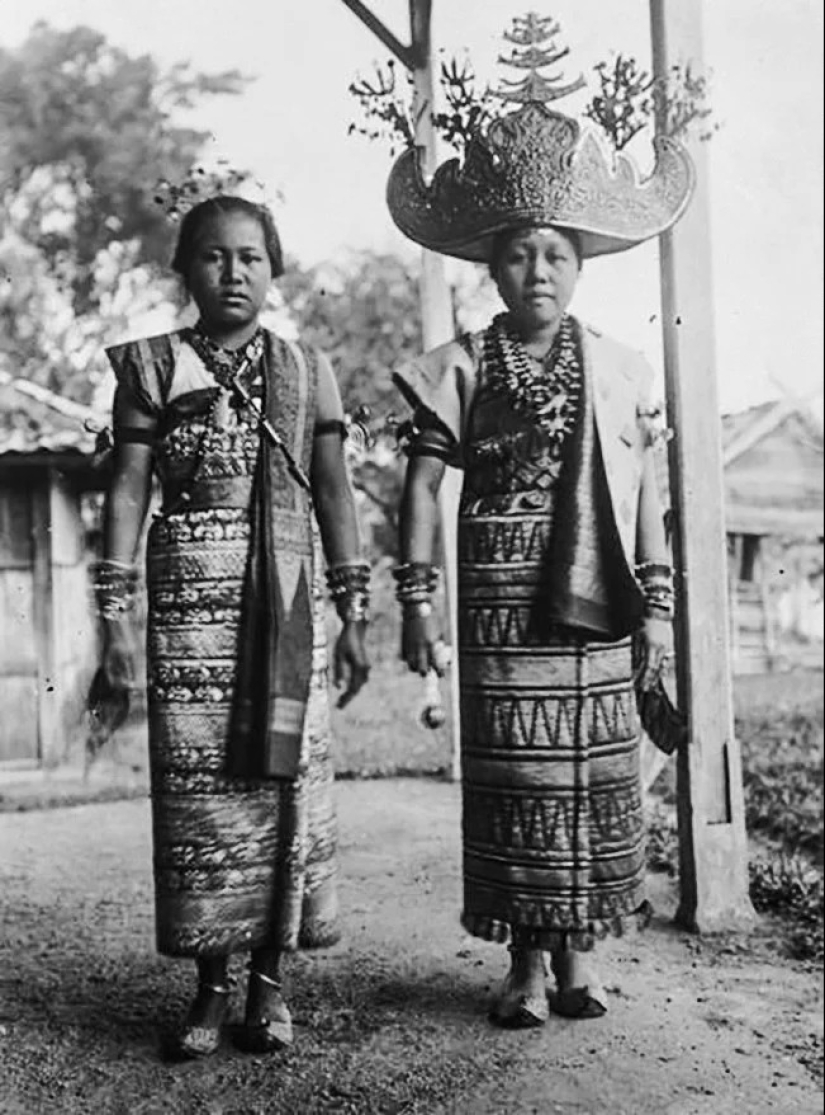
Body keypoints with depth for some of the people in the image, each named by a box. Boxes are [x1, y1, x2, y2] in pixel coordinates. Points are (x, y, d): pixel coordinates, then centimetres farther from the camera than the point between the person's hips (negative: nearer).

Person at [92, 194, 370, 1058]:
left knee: (285, 780, 0)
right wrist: (115, 615, -3)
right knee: (197, 786, 1)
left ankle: (269, 978, 15)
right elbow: (127, 491, 4)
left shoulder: (306, 370, 11)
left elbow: (334, 495, 8)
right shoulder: (153, 367, 8)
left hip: (286, 599, 1)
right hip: (189, 598, -1)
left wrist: (352, 614, 4)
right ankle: (211, 984, 15)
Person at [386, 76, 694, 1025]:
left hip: (594, 601, 2)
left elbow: (643, 495, 9)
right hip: (501, 600, -2)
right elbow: (422, 484, 1)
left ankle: (578, 953, 20)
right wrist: (417, 600, -5)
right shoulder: (462, 368, 3)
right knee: (513, 770, 1)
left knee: (598, 769, 4)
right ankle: (526, 959, 15)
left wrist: (656, 604, 5)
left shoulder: (619, 370, 8)